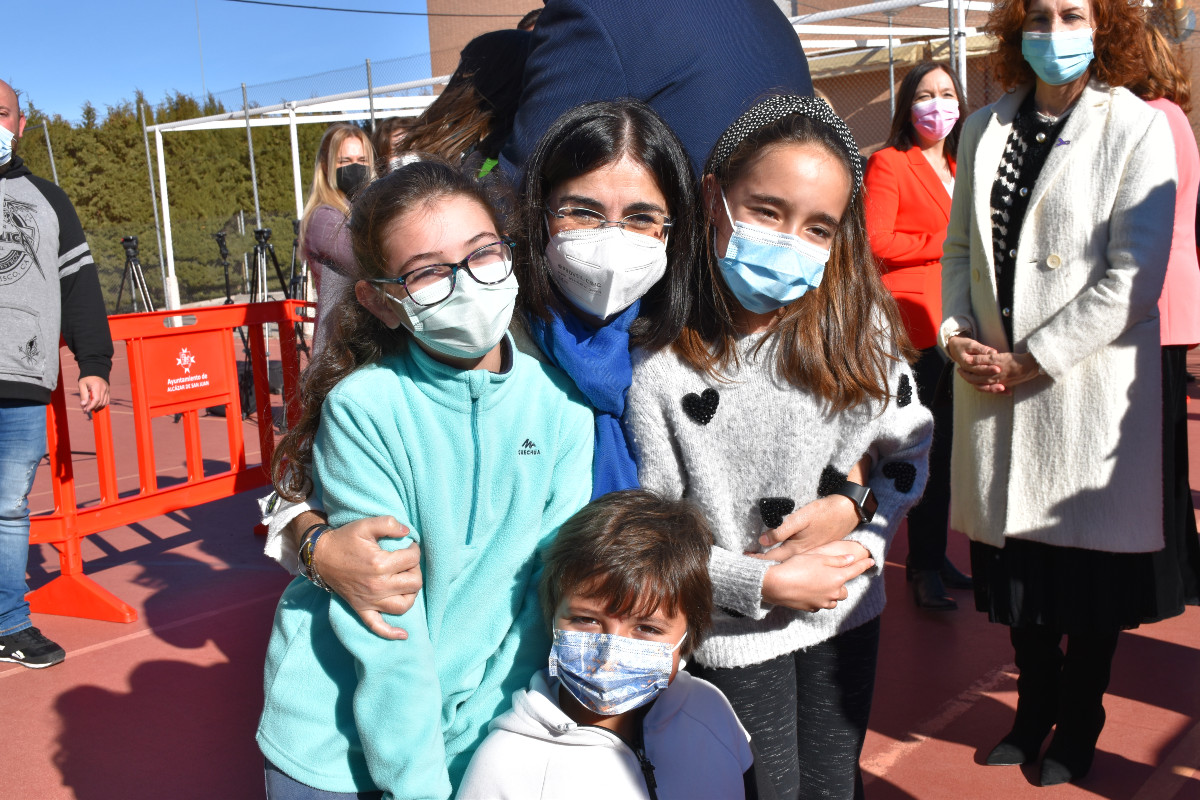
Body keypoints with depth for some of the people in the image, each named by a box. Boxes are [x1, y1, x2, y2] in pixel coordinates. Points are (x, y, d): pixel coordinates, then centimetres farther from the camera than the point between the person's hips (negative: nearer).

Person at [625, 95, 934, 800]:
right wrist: (763, 585, -19)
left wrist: (853, 508, -16)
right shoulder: (661, 358, -21)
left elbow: (912, 447, 3)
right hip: (736, 638, -3)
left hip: (847, 615, 4)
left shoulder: (861, 325, -9)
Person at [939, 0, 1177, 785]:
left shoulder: (1137, 129, -5)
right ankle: (1033, 712, 33)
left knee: (1087, 566, 6)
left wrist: (1031, 360, -15)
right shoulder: (985, 129, 10)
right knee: (1017, 561, 13)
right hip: (996, 386, 4)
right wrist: (959, 333, -4)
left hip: (1087, 389, -4)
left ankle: (1078, 729, 27)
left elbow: (1132, 279, -13)